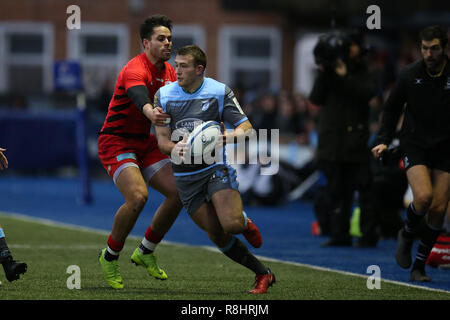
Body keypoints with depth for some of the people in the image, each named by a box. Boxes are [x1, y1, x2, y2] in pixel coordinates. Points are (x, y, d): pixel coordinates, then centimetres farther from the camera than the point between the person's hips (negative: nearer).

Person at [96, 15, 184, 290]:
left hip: (146, 143, 8)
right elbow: (139, 98, -43)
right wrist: (151, 113, -65)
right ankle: (110, 257, -6)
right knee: (138, 196, -27)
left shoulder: (169, 72, 7)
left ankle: (146, 252, 13)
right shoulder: (135, 70, -21)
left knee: (179, 192, -5)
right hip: (116, 142, -8)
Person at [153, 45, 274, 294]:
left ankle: (244, 222, 16)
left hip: (215, 167, -2)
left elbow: (246, 128, -5)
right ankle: (262, 274, 14)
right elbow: (162, 140, -1)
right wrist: (176, 148, -25)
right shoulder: (164, 95, 0)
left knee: (231, 224, -23)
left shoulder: (219, 91, -5)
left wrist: (228, 136, -27)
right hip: (185, 176, 3)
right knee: (217, 235, -1)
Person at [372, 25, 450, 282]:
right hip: (414, 145, -1)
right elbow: (392, 109, 11)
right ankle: (407, 236, 10)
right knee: (423, 196, -22)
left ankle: (420, 265, 12)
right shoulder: (410, 75, -3)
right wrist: (384, 141, 3)